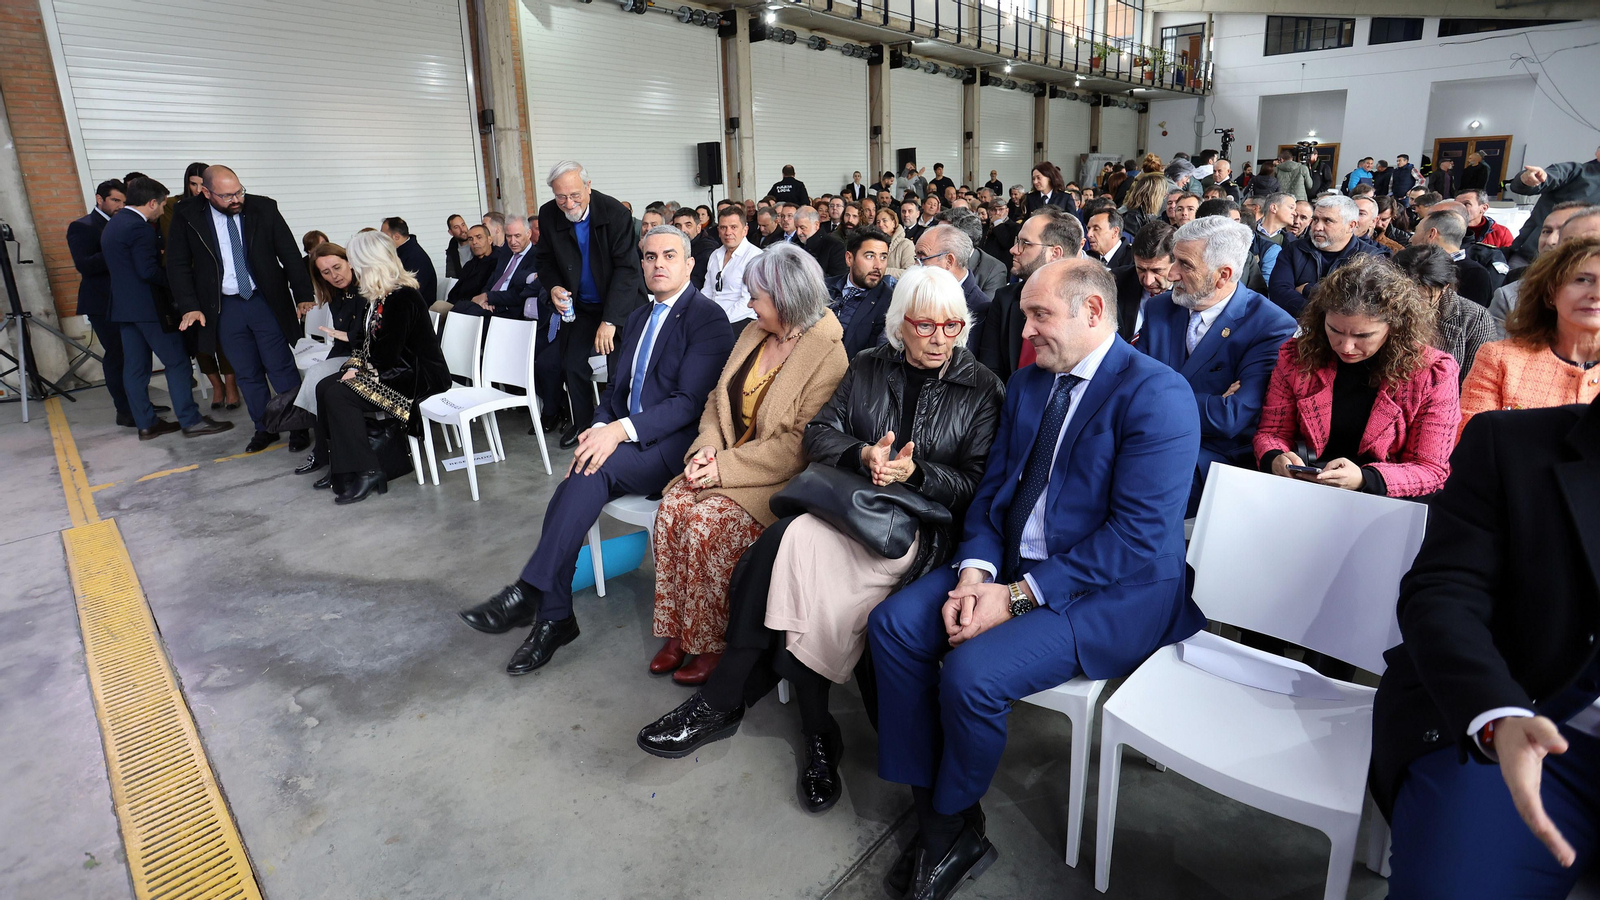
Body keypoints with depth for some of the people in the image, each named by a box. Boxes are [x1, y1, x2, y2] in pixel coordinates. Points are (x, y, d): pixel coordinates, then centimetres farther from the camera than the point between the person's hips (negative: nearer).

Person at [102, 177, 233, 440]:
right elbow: (148, 271, -21)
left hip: (122, 307, 9)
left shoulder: (112, 225, 14)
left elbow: (117, 266, 19)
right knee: (177, 362, -4)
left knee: (135, 366, 9)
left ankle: (146, 423, 14)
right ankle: (190, 421, -3)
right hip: (147, 307, -9)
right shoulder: (140, 227, -16)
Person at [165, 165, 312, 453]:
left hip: (266, 302, -1)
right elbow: (178, 265, 1)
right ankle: (264, 428, 21)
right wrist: (190, 306, -8)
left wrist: (304, 297, -8)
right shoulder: (186, 216, -3)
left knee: (281, 368, 1)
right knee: (247, 374, 9)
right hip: (223, 308, 2)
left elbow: (290, 255, -3)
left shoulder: (263, 209, -5)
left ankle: (299, 427, 10)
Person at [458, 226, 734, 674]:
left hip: (674, 443, -7)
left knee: (595, 468, -31)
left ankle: (527, 593, -26)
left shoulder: (708, 317, -6)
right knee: (572, 491, -20)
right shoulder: (638, 318, 20)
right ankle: (552, 617, -14)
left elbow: (690, 401, -15)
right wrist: (599, 427, -4)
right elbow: (615, 388, 19)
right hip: (624, 439, 7)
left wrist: (622, 429, -25)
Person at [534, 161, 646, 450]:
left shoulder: (616, 214, -21)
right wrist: (553, 287, -14)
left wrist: (610, 320, -26)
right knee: (573, 364, 8)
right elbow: (544, 259, 9)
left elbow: (627, 269, -23)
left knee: (621, 371, -12)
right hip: (579, 307, 5)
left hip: (619, 306, -5)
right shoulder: (548, 215, -6)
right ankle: (583, 423, 29)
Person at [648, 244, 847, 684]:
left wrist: (727, 466, -19)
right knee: (672, 506, -17)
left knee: (708, 521, -27)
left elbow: (799, 445, -20)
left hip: (780, 481, -7)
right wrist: (707, 448, -4)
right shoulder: (752, 334, 11)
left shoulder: (828, 357, -14)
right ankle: (678, 632, -5)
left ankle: (712, 643, -8)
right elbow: (717, 400, 15)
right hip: (725, 463, 7)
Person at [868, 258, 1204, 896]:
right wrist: (975, 572, -9)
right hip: (1010, 566, 8)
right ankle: (928, 803, 4)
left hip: (1111, 590, -7)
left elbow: (1139, 535, -21)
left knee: (970, 673, -26)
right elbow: (991, 489, 11)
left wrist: (1017, 597, -22)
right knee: (892, 624, -9)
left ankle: (953, 827, 5)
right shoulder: (1026, 384, 11)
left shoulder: (1157, 394, -14)